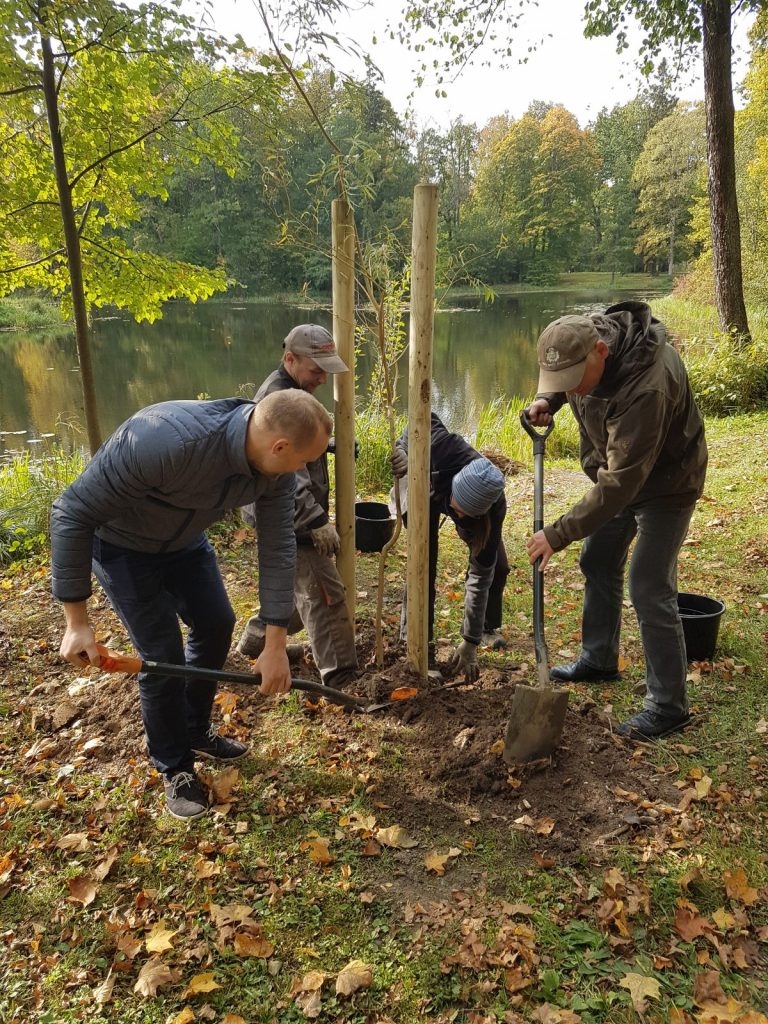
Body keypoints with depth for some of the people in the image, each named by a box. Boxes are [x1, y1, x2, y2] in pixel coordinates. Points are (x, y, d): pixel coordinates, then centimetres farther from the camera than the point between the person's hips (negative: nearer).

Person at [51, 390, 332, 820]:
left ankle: (196, 732, 36)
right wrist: (77, 620, -28)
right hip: (122, 544, -6)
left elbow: (278, 550, -13)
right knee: (163, 654, -6)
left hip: (185, 540, 6)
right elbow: (73, 513, -33)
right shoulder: (165, 440, -43)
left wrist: (276, 645, -12)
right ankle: (175, 768, 19)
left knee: (217, 624, 12)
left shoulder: (275, 467, -23)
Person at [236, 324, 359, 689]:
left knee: (301, 589, 21)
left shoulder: (290, 390, 13)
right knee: (325, 595, -6)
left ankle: (255, 640, 37)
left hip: (291, 516, 10)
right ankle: (342, 681, 1)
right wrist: (317, 521, -23)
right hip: (288, 519, -10)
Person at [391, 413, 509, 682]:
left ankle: (486, 628, 20)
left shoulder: (493, 508, -41)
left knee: (495, 567, -5)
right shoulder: (443, 450, -47)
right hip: (427, 489, -1)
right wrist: (403, 446, -40)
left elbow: (480, 577, -35)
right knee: (424, 562, -17)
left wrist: (470, 643, -35)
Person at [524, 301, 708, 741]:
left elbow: (621, 483, -38)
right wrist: (548, 400, -11)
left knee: (650, 591, -9)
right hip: (619, 473, 9)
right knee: (598, 564, 16)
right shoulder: (588, 337, -15)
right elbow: (564, 380, 11)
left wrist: (559, 534, -34)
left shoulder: (646, 387, -40)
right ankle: (599, 659, 36)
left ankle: (669, 707, 5)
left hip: (664, 484, -8)